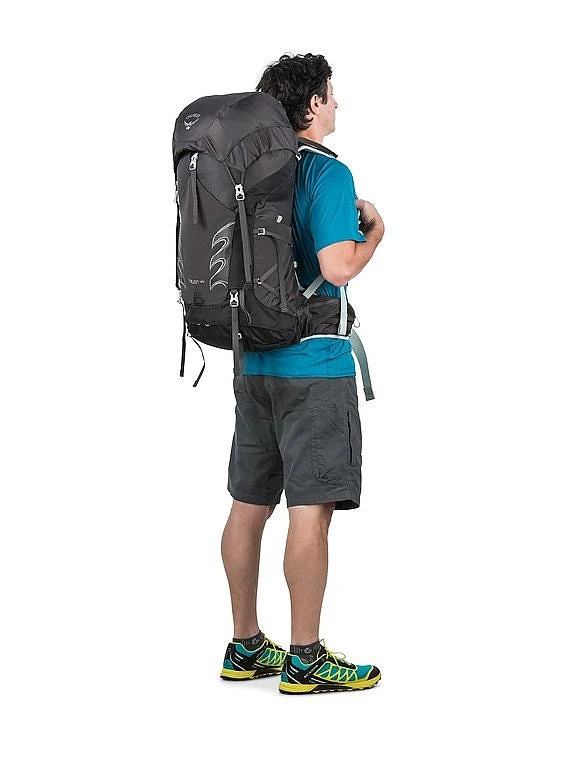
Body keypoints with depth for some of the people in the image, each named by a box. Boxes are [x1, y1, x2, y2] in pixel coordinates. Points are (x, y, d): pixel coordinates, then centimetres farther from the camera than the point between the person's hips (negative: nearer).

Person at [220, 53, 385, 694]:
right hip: (315, 365, -8)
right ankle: (305, 660, 1)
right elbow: (337, 267, -22)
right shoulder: (328, 171, -12)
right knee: (312, 510, -3)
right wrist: (373, 233, -1)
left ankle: (245, 648, 20)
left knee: (250, 504, 11)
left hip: (254, 362, 8)